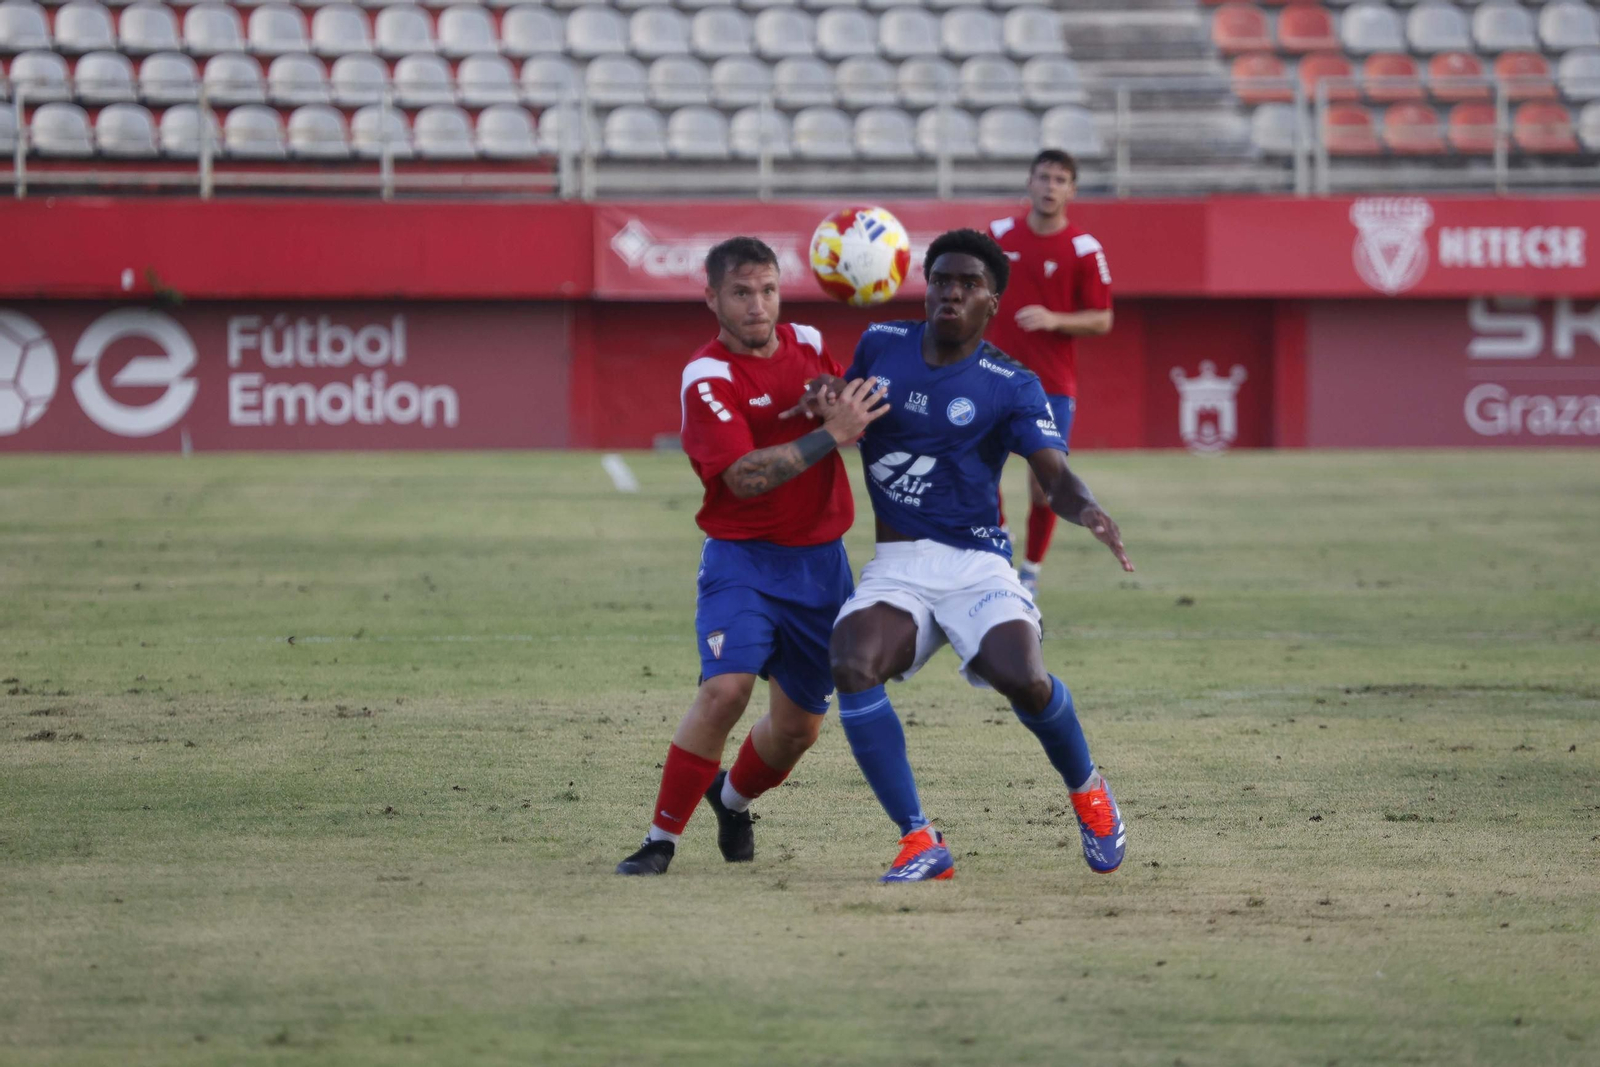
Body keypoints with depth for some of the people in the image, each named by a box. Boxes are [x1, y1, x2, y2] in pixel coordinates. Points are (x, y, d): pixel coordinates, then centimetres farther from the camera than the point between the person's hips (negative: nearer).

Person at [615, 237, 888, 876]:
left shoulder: (808, 344, 5)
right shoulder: (707, 378, -13)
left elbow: (853, 411, 20)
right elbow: (744, 476, -24)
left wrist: (843, 408, -5)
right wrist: (830, 436, -29)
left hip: (821, 559, 6)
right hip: (743, 559, -6)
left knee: (798, 725, 9)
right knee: (725, 688, -26)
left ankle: (732, 800, 41)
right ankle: (661, 840, -15)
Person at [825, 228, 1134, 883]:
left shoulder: (1011, 386, -3)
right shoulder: (880, 346, 9)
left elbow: (1053, 475, -15)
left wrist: (1087, 510, -38)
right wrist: (832, 402, 0)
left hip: (976, 563, -3)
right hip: (896, 565, 3)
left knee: (1025, 681, -28)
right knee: (851, 667, -29)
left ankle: (1086, 790, 7)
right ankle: (919, 844, -23)